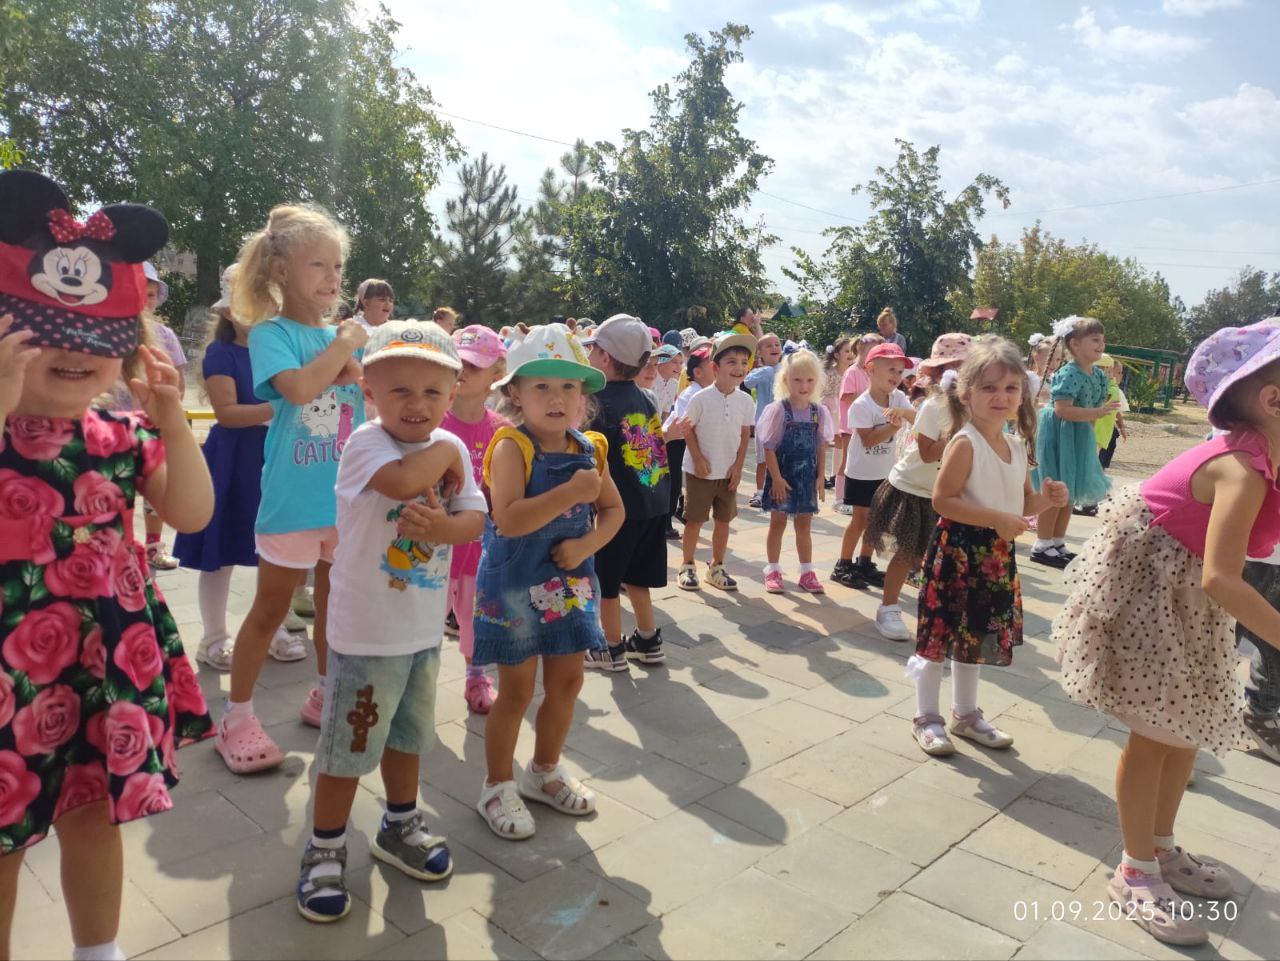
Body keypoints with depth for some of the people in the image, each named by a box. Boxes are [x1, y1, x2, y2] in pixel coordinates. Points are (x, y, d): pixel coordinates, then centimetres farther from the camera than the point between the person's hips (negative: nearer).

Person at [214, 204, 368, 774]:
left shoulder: (342, 333, 7)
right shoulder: (270, 332, -9)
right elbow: (300, 387, -28)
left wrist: (356, 369, -11)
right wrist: (346, 344, -15)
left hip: (347, 495, 5)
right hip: (293, 499, -5)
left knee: (335, 603, 17)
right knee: (270, 610, 6)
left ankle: (324, 696, 36)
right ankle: (236, 718, 22)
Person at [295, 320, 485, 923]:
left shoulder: (453, 448, 1)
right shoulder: (365, 443, -18)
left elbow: (476, 517, -3)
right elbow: (402, 480, -39)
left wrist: (445, 527, -24)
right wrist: (444, 452, -21)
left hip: (425, 626, 6)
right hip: (367, 629, -6)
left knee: (408, 732, 23)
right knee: (349, 745, 7)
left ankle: (399, 827, 43)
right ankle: (324, 851, 28)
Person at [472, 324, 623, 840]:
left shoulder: (589, 449, 1)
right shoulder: (511, 447, -17)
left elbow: (614, 510, 7)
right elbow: (507, 519, -28)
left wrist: (587, 545, -11)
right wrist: (572, 492, -32)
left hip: (570, 582, 6)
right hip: (515, 586, -6)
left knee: (567, 681, 15)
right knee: (516, 690, 6)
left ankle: (545, 770, 38)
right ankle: (499, 784, 27)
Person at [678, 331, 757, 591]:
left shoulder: (745, 401, -3)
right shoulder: (701, 398, -14)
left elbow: (745, 435, 4)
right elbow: (688, 430, -8)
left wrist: (738, 466, -2)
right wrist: (699, 459, -12)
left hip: (729, 472, 4)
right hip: (700, 470, -4)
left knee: (724, 519, 11)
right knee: (694, 520, 5)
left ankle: (717, 567, 25)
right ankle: (687, 567, 20)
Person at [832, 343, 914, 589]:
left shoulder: (898, 398, -3)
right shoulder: (861, 405, -19)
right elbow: (868, 440, -24)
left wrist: (902, 412, -34)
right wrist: (894, 426, -30)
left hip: (884, 472, 6)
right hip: (862, 472, -6)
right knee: (860, 519, 0)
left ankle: (865, 564, 26)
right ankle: (842, 566, 12)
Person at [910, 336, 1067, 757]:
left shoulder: (1017, 446, 8)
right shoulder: (964, 443, -17)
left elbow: (1021, 504, 17)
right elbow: (942, 500, -21)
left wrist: (1045, 497, -4)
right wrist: (996, 519, -25)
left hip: (997, 554, 8)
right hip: (959, 550, -8)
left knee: (977, 634, 18)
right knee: (941, 632, 2)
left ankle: (965, 713, 34)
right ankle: (926, 716, 17)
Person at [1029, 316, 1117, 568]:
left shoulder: (1099, 376, 8)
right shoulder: (1068, 374, -19)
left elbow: (1095, 409, 17)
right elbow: (1062, 410, -26)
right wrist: (1097, 412, -27)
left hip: (1080, 436, 9)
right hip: (1059, 435, -9)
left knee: (1069, 492, 13)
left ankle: (1058, 544, 22)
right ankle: (1043, 546, 4)